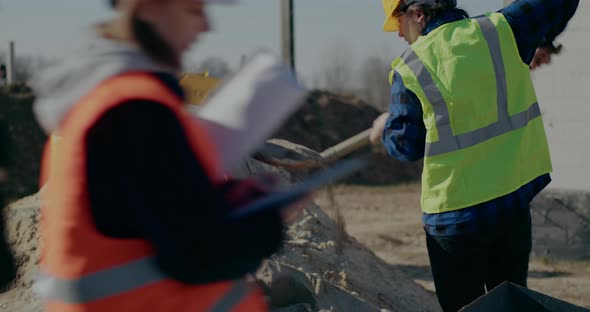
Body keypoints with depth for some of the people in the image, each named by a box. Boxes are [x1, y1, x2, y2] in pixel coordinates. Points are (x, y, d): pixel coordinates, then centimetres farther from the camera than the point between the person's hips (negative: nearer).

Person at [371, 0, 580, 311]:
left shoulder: (409, 69, -9)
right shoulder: (498, 31, -2)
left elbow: (407, 146, -5)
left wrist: (386, 130, 17)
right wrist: (544, 41, 28)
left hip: (454, 214, -3)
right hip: (514, 201, 3)